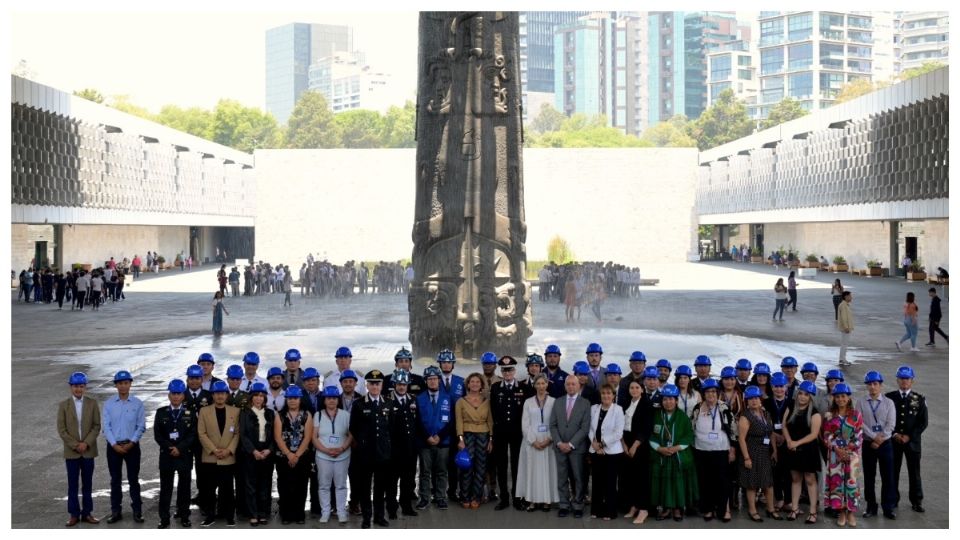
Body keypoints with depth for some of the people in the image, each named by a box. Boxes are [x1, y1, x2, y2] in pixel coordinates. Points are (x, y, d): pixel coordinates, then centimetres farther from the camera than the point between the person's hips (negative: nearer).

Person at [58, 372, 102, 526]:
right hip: (71, 451, -1)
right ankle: (74, 514, 8)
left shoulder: (92, 403, 2)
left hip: (88, 450, 1)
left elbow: (97, 426, -1)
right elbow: (61, 429, -3)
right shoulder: (64, 405, 0)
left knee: (87, 483, 6)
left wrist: (86, 443, -12)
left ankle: (87, 513, 13)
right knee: (73, 484, 2)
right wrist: (75, 445, -10)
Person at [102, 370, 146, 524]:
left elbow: (141, 426, -2)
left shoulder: (137, 403, -4)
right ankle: (115, 511, 15)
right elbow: (106, 426, -2)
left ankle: (137, 511, 11)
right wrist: (115, 445, -10)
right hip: (113, 446, 1)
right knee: (115, 480, 8)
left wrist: (131, 443, -11)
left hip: (132, 445, -1)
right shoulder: (109, 404, -1)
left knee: (133, 479, 4)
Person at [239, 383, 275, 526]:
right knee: (251, 485, 0)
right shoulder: (245, 413, 3)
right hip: (250, 453, -2)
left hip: (267, 453, 2)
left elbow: (274, 435, 8)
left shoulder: (270, 414, 11)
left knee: (265, 485, 3)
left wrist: (269, 450, -7)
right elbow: (243, 435, -3)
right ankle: (253, 515, 4)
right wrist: (254, 451, -13)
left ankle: (264, 514, 8)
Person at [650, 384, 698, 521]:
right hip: (660, 457, 2)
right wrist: (659, 448, -12)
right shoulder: (656, 416, 4)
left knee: (679, 482, -1)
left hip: (680, 457, -1)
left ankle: (678, 509, 10)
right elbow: (651, 436, 3)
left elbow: (689, 436, -4)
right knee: (663, 483, 2)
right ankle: (665, 508, 11)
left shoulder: (683, 417, 0)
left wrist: (677, 448, -15)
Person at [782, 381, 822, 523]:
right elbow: (784, 426, 5)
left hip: (808, 449, -4)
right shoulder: (791, 409, 5)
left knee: (810, 480, 2)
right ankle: (794, 508, 20)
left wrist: (797, 443, -18)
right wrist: (789, 441, -12)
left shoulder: (814, 413, -9)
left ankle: (813, 512, 6)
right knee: (795, 478, 13)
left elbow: (813, 434, -14)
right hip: (792, 449, 4)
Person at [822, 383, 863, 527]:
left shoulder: (856, 415, 3)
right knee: (836, 481, -1)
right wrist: (837, 449, -12)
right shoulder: (829, 416, 4)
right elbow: (827, 437, 1)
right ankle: (841, 512, 7)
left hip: (852, 453, -1)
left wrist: (849, 449, -11)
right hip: (835, 454, 1)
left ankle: (851, 513, 5)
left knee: (851, 481, -4)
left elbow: (859, 436, 0)